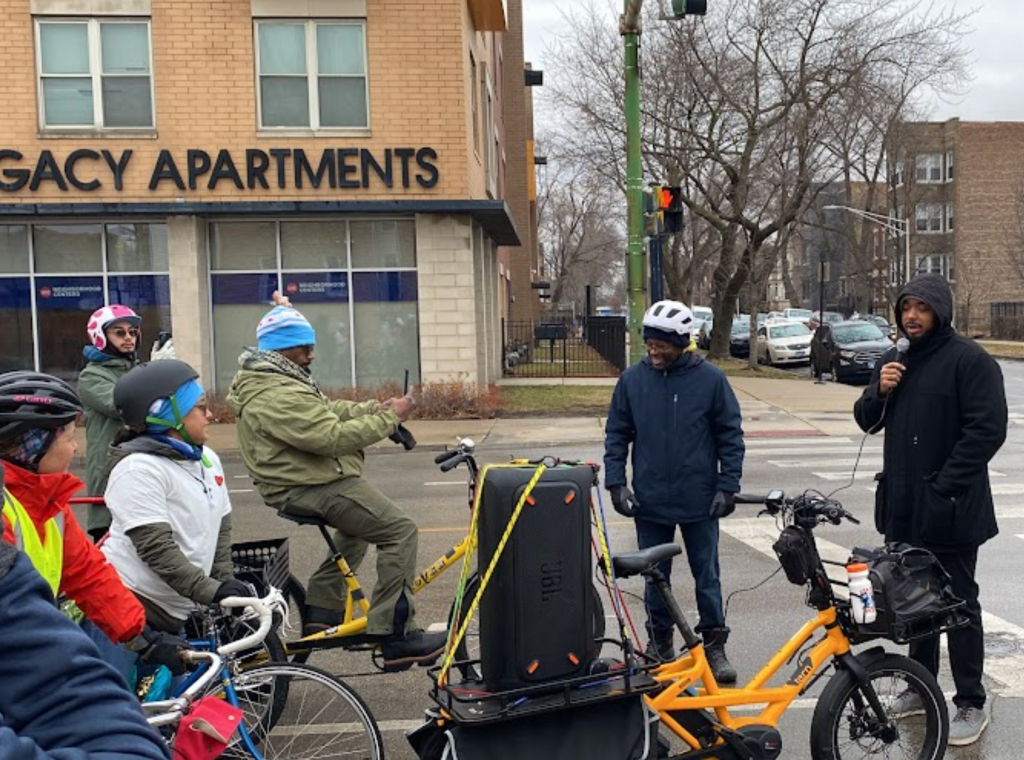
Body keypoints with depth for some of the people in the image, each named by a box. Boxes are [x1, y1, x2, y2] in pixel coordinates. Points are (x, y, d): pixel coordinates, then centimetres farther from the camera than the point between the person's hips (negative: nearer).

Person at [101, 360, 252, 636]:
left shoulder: (208, 460, 9)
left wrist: (227, 585, 2)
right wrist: (212, 591, -28)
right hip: (128, 610, -8)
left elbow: (220, 529, 13)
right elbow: (156, 548, -23)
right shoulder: (139, 469, -16)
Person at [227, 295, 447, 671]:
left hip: (301, 480, 12)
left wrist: (376, 408, 1)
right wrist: (389, 418, -19)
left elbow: (327, 410, 14)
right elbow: (335, 437, -28)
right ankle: (396, 637, -13)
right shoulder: (278, 397, -23)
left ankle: (320, 611, 32)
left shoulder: (266, 380, 13)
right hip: (310, 489, -12)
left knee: (358, 527, 30)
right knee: (399, 530, -15)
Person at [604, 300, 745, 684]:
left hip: (700, 503, -2)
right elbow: (616, 435, 5)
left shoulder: (710, 378, -5)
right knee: (655, 577, 13)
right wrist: (616, 483, -3)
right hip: (649, 502, 2)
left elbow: (731, 435, 0)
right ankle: (659, 645, 28)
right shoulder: (632, 379, -1)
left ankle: (714, 647, 24)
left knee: (707, 577, 9)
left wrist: (728, 487, -5)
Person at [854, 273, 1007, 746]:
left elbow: (987, 430, -17)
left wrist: (944, 487, -19)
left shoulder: (970, 360, -11)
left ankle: (971, 704, 16)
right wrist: (878, 392, -7)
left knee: (958, 604, 3)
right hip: (902, 504, 7)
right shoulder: (893, 360, 11)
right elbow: (867, 421, 14)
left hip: (949, 508, -7)